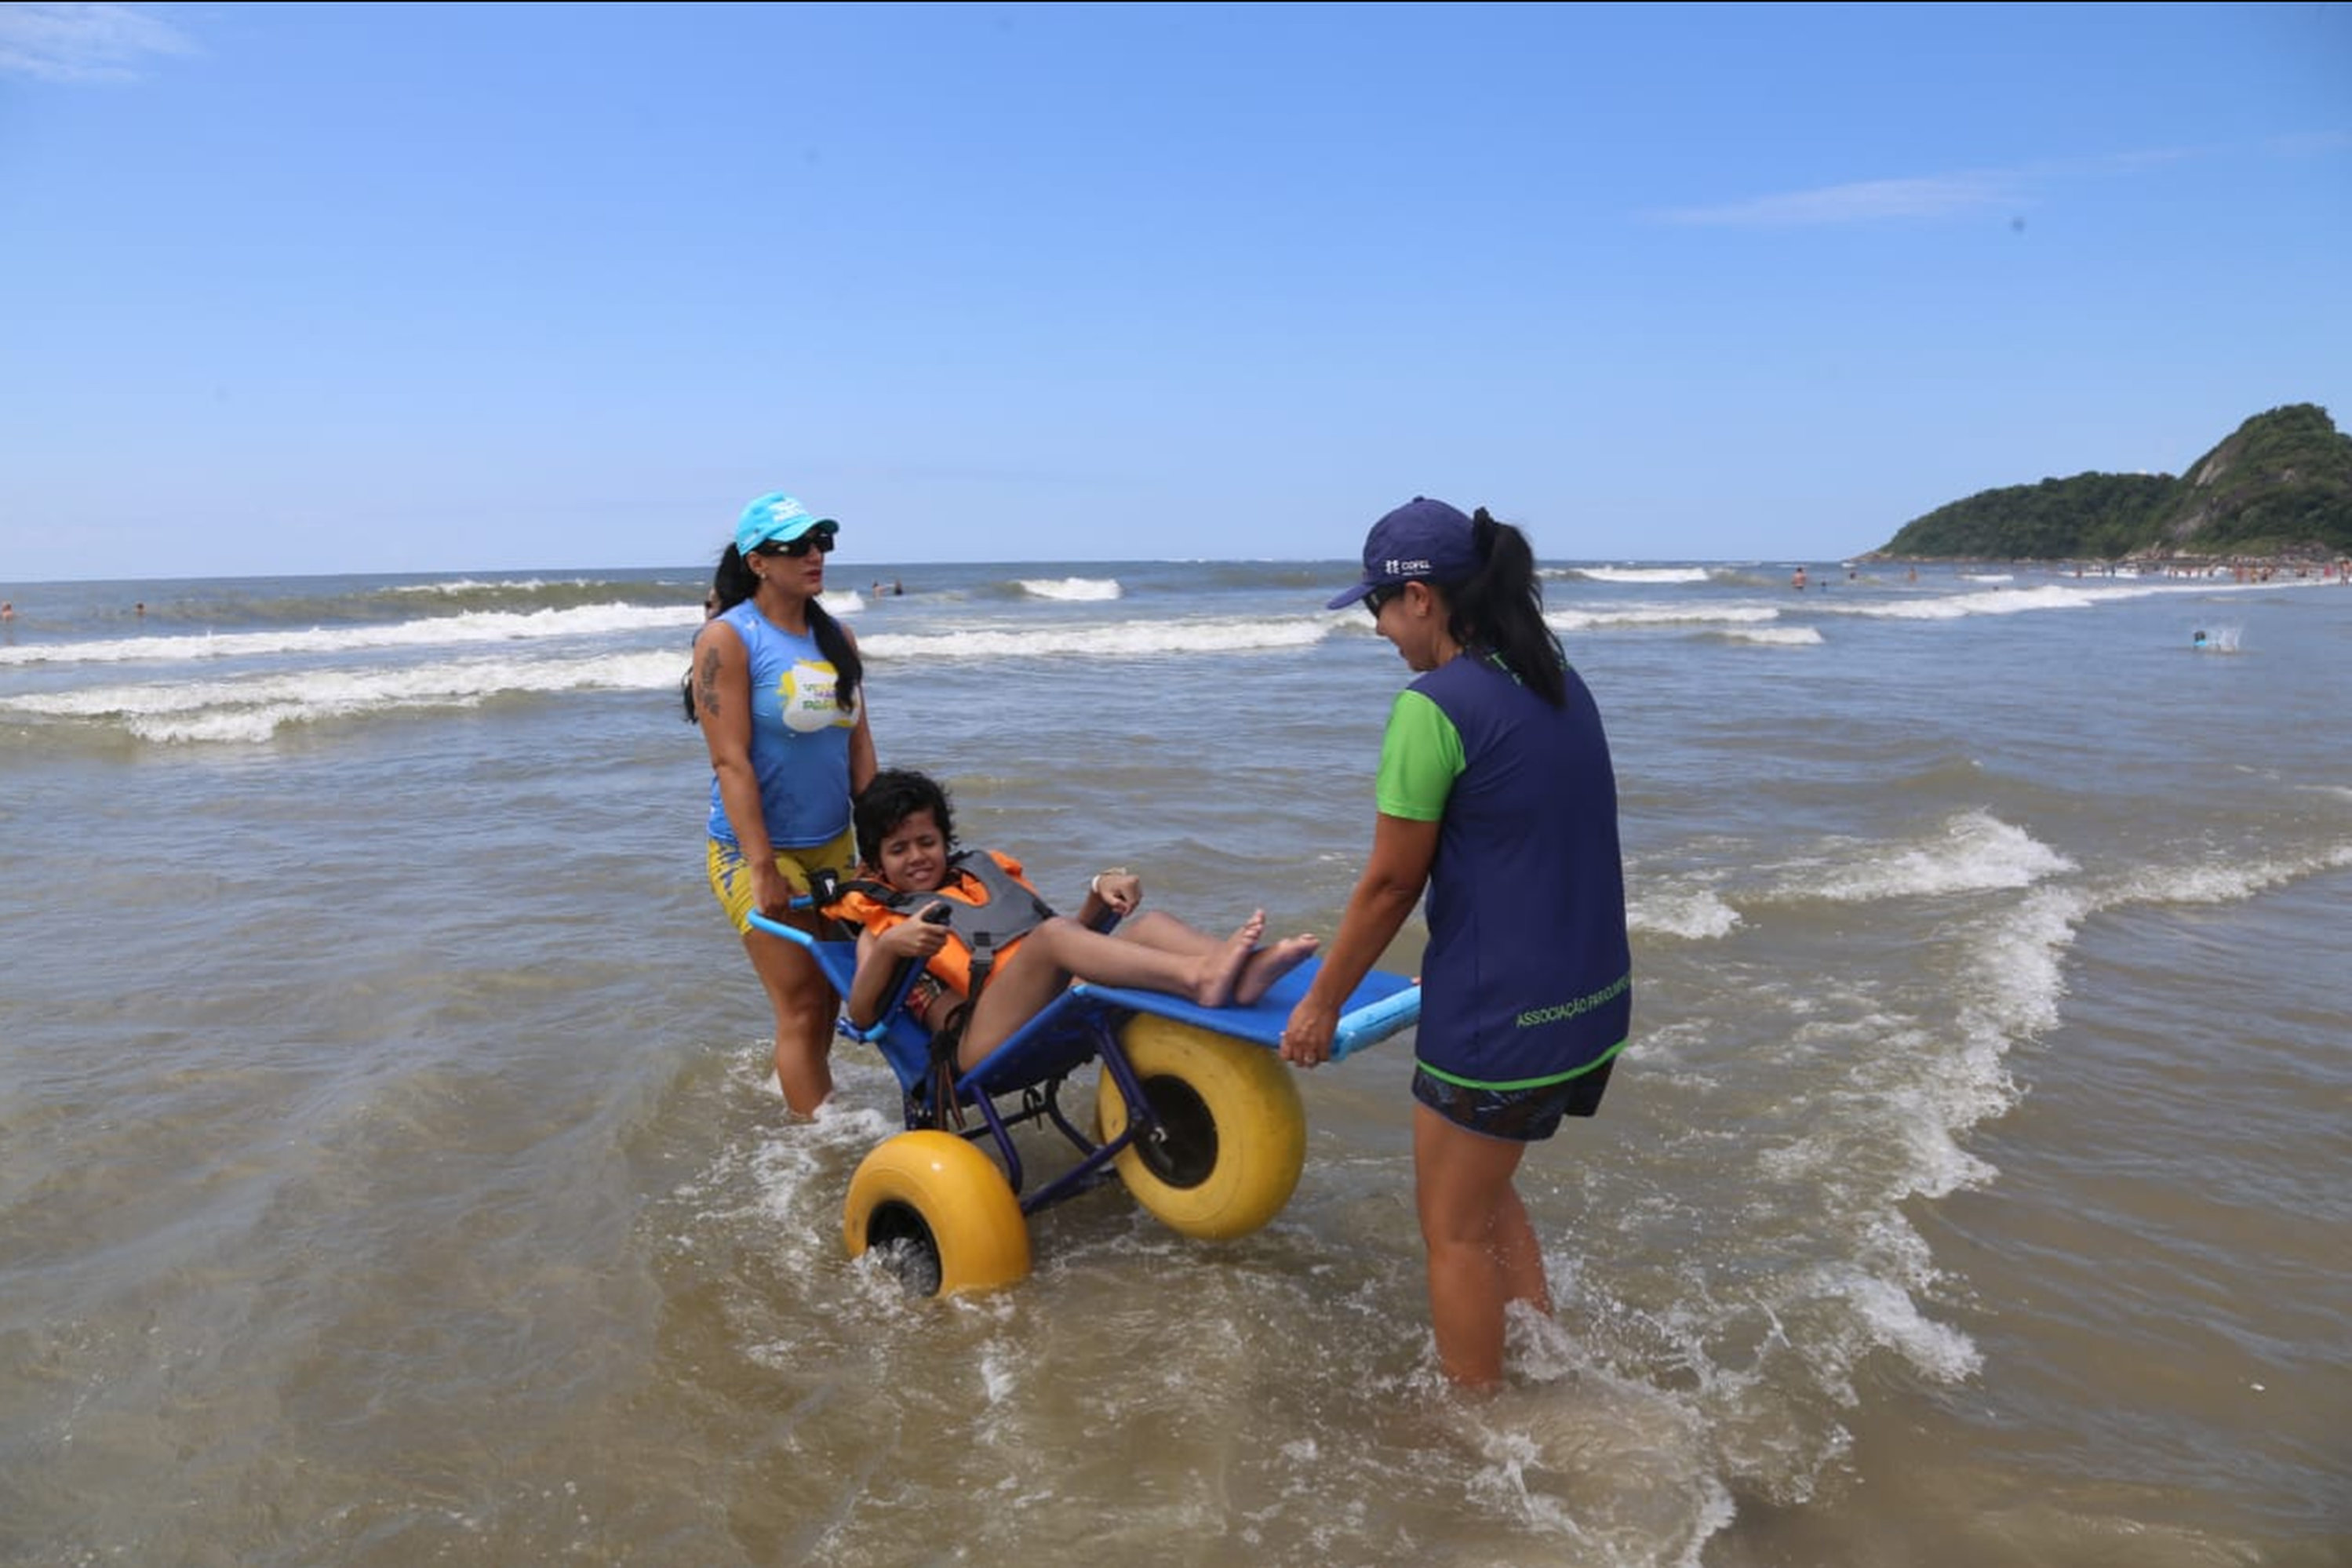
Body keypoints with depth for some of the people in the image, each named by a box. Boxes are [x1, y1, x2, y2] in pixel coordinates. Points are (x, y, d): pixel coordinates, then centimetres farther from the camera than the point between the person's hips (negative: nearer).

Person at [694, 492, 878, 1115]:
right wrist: (763, 869, -20)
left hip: (833, 846, 6)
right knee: (802, 1007, -3)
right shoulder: (728, 638, -12)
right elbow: (731, 761, -17)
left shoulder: (837, 637, 7)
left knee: (828, 998, 14)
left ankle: (799, 1098, 33)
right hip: (756, 851, -6)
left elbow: (859, 744, 8)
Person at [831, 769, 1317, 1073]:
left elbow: (1076, 940, 28)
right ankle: (1198, 978, -55)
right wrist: (888, 949, -16)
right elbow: (862, 1016, 2)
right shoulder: (880, 922, 22)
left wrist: (1099, 896, 8)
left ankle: (1242, 971, -48)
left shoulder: (986, 873, 34)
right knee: (1051, 935, -32)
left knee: (1149, 924, -16)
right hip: (982, 1045, -5)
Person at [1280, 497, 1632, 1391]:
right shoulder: (1558, 684, 7)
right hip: (1593, 1001, 9)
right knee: (1480, 1187, 27)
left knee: (1454, 1226, 12)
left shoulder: (1435, 707, -18)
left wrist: (1323, 1003, -1)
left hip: (1499, 1016, -8)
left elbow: (1390, 882, -14)